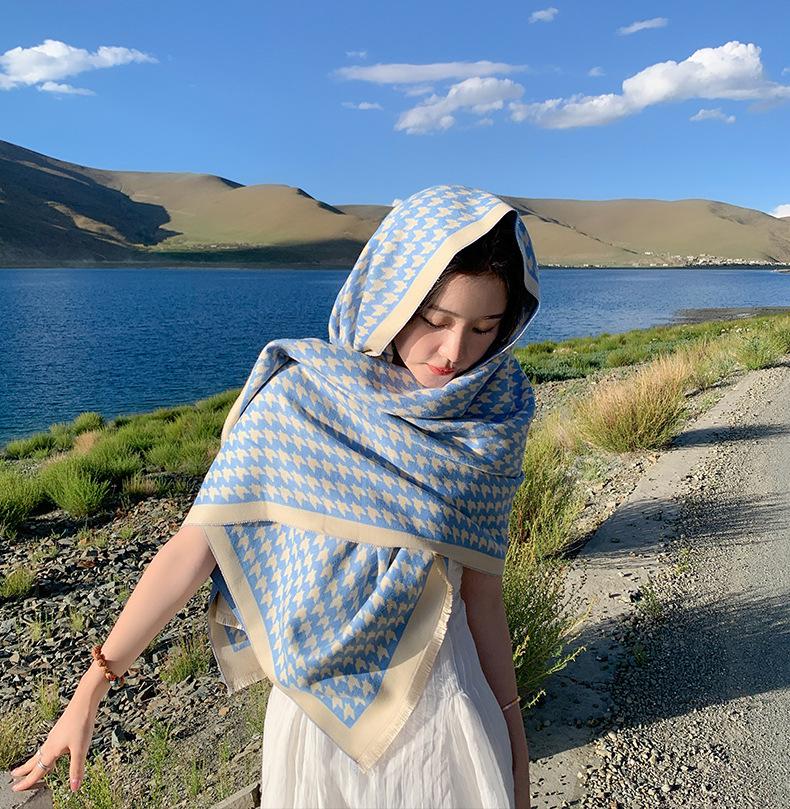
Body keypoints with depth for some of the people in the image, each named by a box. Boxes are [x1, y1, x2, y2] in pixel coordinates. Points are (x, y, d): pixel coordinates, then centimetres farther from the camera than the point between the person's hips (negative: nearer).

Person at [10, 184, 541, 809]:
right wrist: (91, 692, -6)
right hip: (317, 707, 0)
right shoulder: (299, 395, -15)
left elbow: (480, 587, 0)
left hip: (440, 712, 1)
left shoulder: (491, 422, -8)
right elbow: (196, 544, -11)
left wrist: (513, 732, 7)